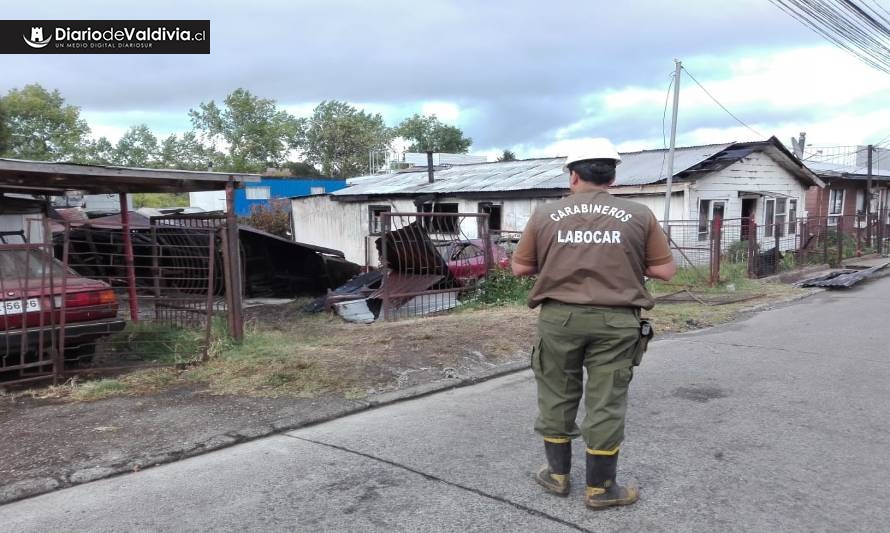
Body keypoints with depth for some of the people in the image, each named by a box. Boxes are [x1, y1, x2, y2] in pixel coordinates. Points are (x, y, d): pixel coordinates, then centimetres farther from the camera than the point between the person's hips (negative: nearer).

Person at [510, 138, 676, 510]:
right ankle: (600, 488, 19)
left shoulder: (545, 215, 2)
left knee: (556, 397, 15)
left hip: (558, 317, 1)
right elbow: (665, 270, 3)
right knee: (606, 403, 8)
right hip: (615, 321, 0)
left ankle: (557, 475, 29)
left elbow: (519, 267, 6)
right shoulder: (639, 216, 1)